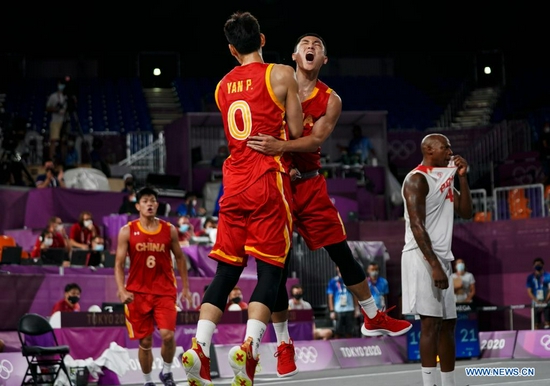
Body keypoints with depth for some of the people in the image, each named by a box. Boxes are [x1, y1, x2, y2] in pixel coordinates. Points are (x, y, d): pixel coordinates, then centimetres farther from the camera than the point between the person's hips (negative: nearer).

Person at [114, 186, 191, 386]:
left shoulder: (169, 230, 2)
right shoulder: (127, 231, -2)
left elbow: (179, 258, 13)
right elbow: (119, 264, -3)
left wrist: (185, 287, 11)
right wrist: (122, 290, -17)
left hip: (165, 292, 0)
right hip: (138, 293, 0)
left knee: (167, 335, -17)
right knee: (145, 341, 4)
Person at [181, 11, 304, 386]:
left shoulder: (223, 86, 15)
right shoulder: (280, 74, -2)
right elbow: (296, 130, -2)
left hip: (234, 184, 5)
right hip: (269, 183, -5)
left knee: (226, 269, 8)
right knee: (270, 269, -4)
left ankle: (200, 347, -5)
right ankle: (249, 346, -20)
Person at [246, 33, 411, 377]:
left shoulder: (330, 100, 1)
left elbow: (316, 139, -16)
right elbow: (253, 130, 0)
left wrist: (281, 146, -35)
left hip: (310, 186, 2)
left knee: (343, 255, 5)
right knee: (276, 267, -2)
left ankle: (374, 318, 25)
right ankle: (284, 344, 10)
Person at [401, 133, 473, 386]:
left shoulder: (446, 179, 17)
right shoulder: (417, 179, -11)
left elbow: (466, 213, 14)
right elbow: (416, 225, -19)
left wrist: (462, 177, 5)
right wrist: (434, 265, -25)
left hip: (441, 257, 9)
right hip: (422, 257, -9)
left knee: (448, 322, 10)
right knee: (431, 322, -13)